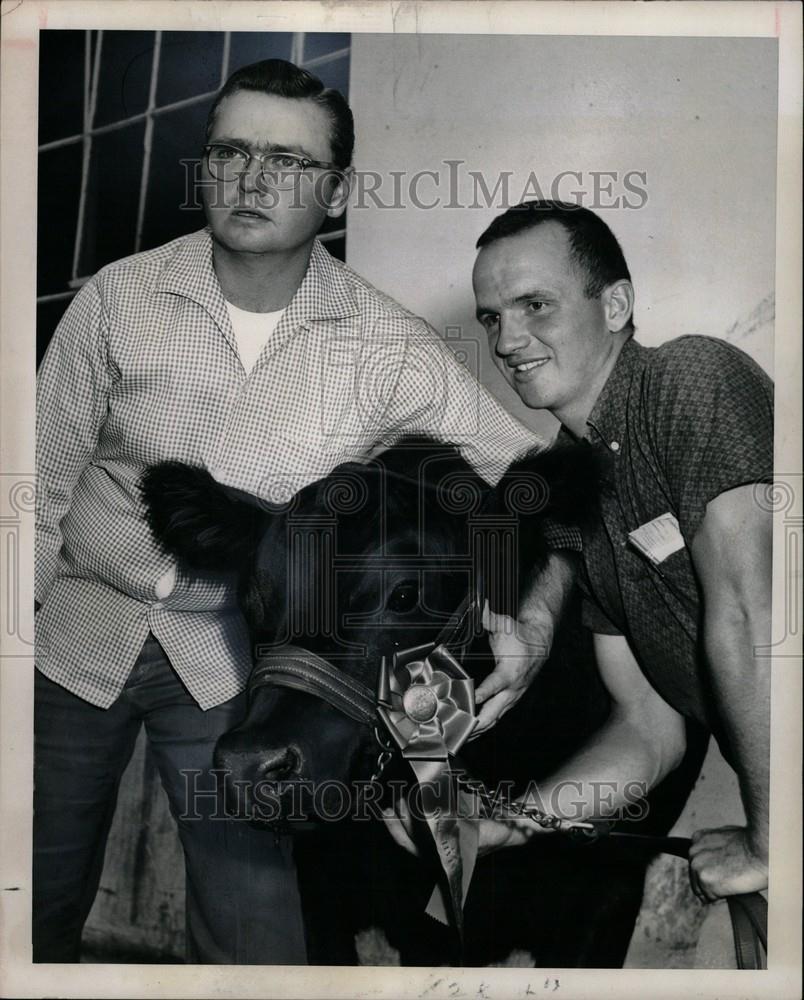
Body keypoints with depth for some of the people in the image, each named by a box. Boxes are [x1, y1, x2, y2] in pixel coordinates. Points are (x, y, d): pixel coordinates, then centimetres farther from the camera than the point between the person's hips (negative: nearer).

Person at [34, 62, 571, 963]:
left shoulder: (385, 345, -11)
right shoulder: (119, 298, -10)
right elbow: (44, 483, -4)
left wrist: (533, 623, -22)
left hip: (230, 663, -1)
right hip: (77, 636, 1)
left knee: (255, 934, 1)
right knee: (40, 903, 18)